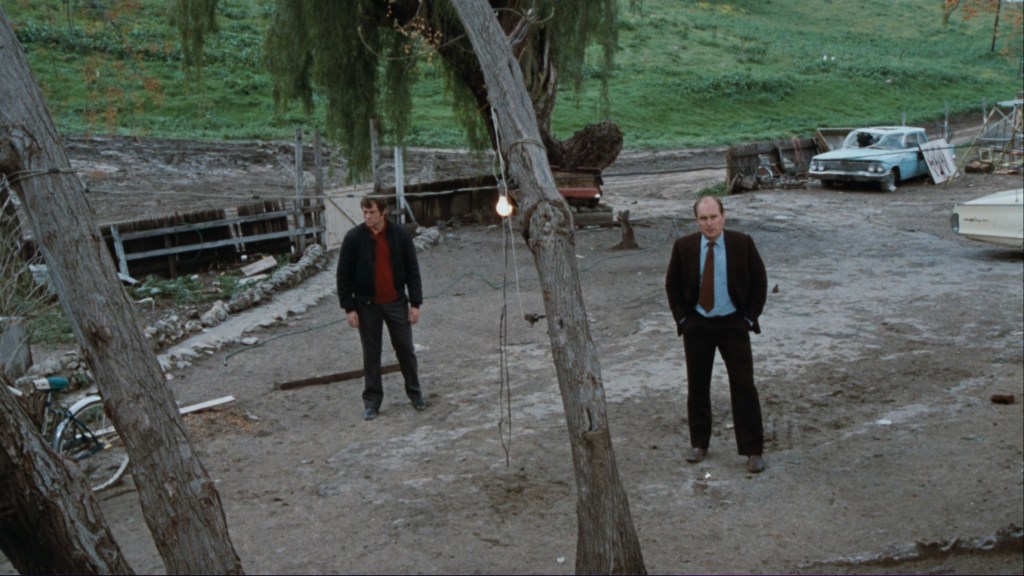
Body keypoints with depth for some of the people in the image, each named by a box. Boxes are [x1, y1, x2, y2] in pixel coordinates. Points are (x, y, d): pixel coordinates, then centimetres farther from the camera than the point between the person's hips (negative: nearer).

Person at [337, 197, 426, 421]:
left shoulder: (400, 235, -4)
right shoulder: (353, 238, -6)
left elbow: (412, 270, 0)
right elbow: (344, 275, -3)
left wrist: (415, 303, -3)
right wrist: (349, 307, -8)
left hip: (396, 303, 1)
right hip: (367, 305, -1)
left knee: (406, 350, 8)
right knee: (371, 354, 6)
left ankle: (415, 393, 25)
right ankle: (371, 401, 15)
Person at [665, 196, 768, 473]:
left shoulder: (743, 244, -7)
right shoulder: (684, 247, -4)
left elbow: (759, 281, 2)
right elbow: (672, 285, 8)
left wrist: (750, 317, -3)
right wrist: (682, 318, 1)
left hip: (733, 324, -2)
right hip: (696, 325, 2)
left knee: (744, 387, -3)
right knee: (697, 386, 10)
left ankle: (753, 450, 6)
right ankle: (699, 443, 25)